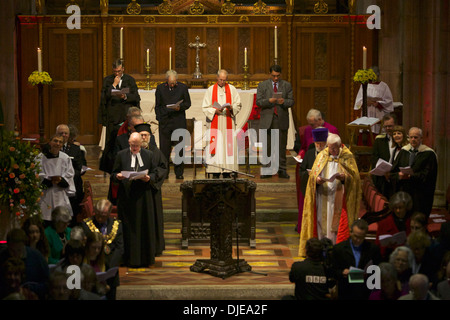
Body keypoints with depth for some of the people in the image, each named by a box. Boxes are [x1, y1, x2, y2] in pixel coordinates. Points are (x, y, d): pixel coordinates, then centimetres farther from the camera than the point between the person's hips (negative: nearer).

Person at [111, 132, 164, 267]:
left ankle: (145, 258, 8)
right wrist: (118, 176, -14)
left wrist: (149, 178, -13)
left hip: (143, 195, 1)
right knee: (128, 227, -1)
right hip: (126, 195, -1)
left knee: (145, 227, 1)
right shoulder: (121, 155, 8)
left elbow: (155, 174, 8)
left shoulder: (149, 155, 9)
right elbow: (114, 173, 9)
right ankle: (130, 259, 4)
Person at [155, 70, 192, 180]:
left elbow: (188, 103, 7)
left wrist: (180, 107, -13)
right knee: (164, 148, 1)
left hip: (179, 122, -1)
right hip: (165, 122, 1)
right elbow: (157, 106, 10)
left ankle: (179, 172, 6)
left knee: (180, 148, -1)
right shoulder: (160, 88, 7)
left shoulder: (183, 87, 4)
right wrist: (159, 119, 1)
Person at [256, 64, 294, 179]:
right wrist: (269, 101, -18)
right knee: (266, 146, -1)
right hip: (267, 119, -1)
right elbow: (258, 102, 1)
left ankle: (282, 170, 6)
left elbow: (291, 101, 6)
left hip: (282, 119, 1)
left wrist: (284, 101, -15)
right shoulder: (262, 85, 7)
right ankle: (266, 170, 4)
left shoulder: (287, 85, 10)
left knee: (282, 146, 1)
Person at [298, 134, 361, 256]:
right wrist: (316, 179, -13)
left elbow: (354, 177, -1)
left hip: (339, 199, -2)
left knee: (336, 225, -5)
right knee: (322, 224, 3)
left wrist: (344, 177, -21)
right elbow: (313, 174, 9)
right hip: (322, 198, 2)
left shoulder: (347, 157, 4)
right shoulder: (321, 156, 11)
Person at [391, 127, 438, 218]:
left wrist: (410, 176, -20)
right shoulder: (403, 151, 13)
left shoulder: (429, 154, -2)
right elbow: (393, 171, 10)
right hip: (403, 192, 4)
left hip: (420, 196, -4)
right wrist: (399, 175, -12)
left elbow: (427, 175, -10)